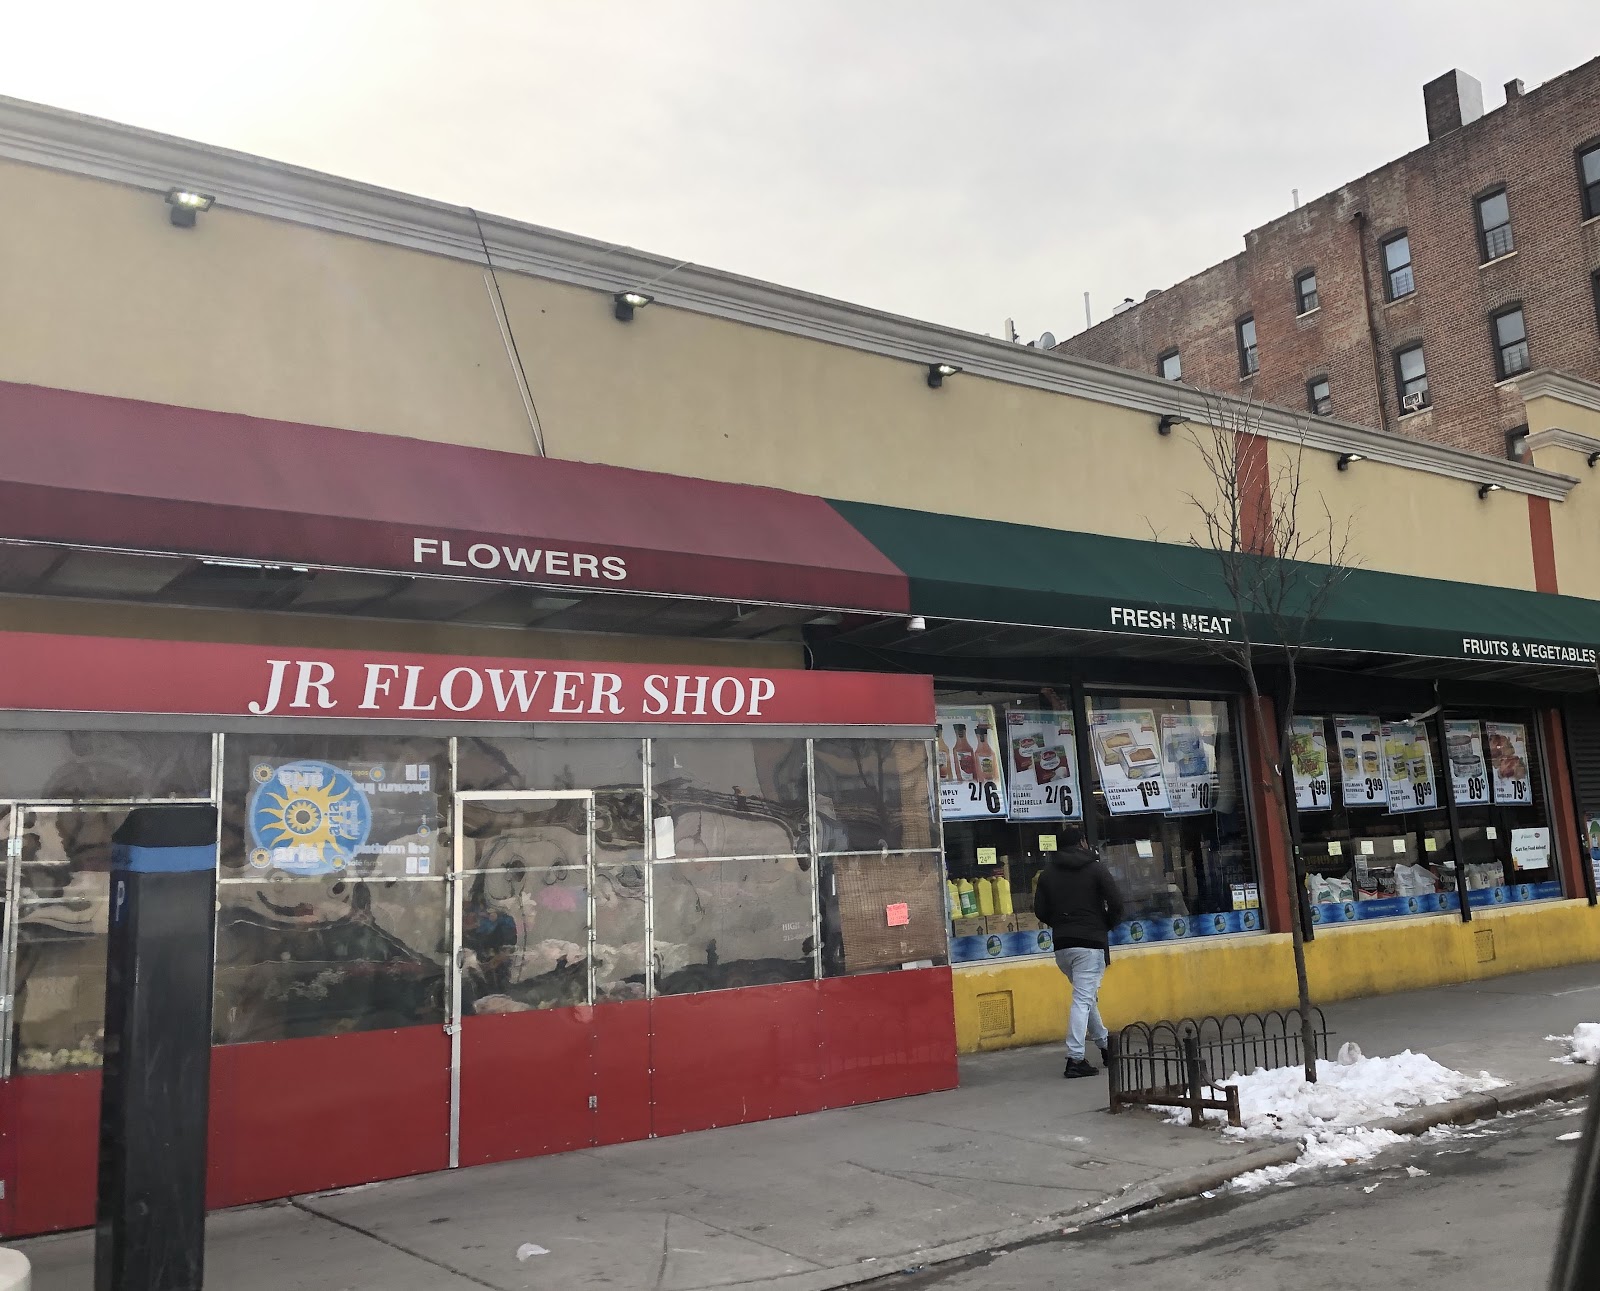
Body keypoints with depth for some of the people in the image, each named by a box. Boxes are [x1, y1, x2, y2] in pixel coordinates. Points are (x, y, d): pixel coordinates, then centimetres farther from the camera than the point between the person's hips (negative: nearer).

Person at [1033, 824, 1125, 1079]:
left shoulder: (1049, 872, 8)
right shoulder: (1095, 868, -2)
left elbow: (1039, 910, 5)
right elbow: (1116, 902, -9)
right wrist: (1108, 924, 8)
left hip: (1061, 945, 5)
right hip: (1090, 942, -5)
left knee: (1085, 995, 22)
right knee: (1083, 998, -7)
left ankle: (1104, 1043, 31)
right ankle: (1075, 1059, -12)